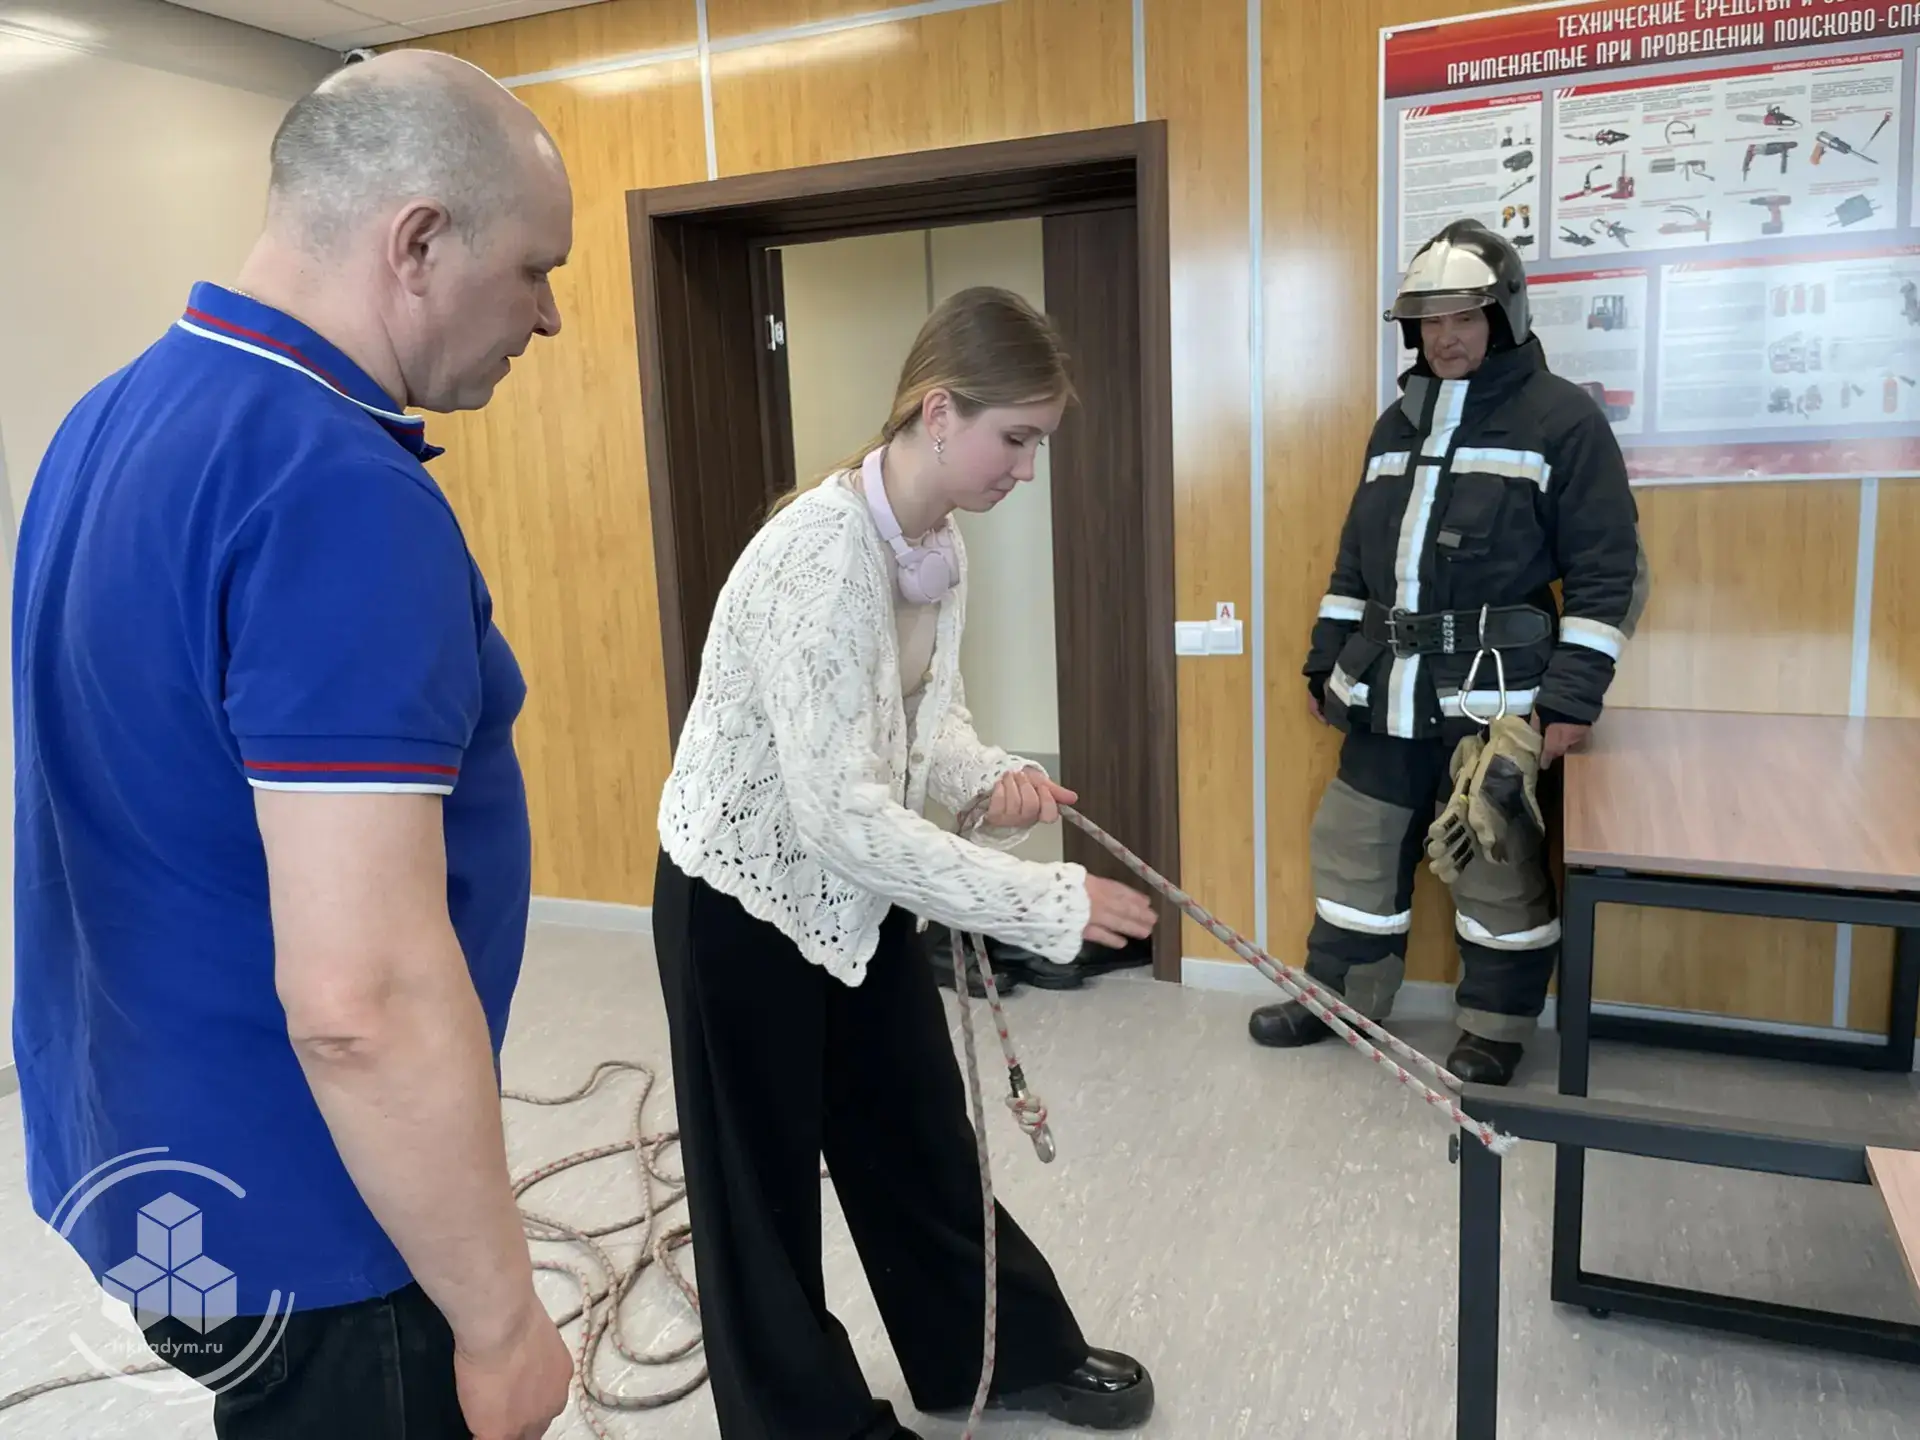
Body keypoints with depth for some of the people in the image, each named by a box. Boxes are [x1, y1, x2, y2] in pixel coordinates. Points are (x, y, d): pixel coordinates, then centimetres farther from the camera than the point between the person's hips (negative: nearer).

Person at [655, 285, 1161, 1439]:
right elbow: (841, 812, -35)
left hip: (859, 891, 8)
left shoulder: (941, 544, -4)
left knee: (925, 1137, 21)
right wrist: (1051, 903, -32)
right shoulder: (823, 556, -31)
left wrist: (992, 777, -13)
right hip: (746, 897, -8)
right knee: (768, 1178, 13)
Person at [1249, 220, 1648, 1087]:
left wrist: (1571, 697, -14)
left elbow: (1608, 573, -8)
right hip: (1385, 691, 6)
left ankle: (1494, 1031, 24)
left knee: (1497, 867, 5)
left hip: (1495, 695, -6)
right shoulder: (1397, 423, 14)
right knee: (1355, 849, 13)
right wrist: (1324, 661, 17)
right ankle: (1339, 1000, 30)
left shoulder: (1563, 419, -5)